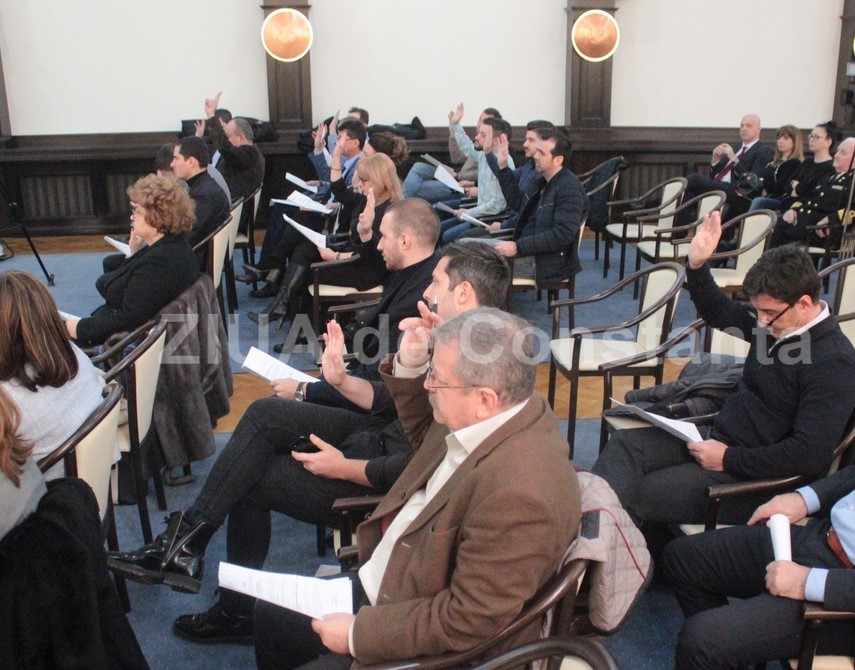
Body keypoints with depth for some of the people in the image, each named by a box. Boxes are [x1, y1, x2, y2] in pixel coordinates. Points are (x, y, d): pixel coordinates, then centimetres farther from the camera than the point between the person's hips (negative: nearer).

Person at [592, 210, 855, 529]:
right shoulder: (776, 321, 6)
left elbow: (810, 455, -25)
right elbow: (717, 312, 22)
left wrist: (729, 458, -21)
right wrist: (697, 265, 4)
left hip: (752, 477, -8)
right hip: (717, 437, 8)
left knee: (636, 496, -23)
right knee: (625, 443, -14)